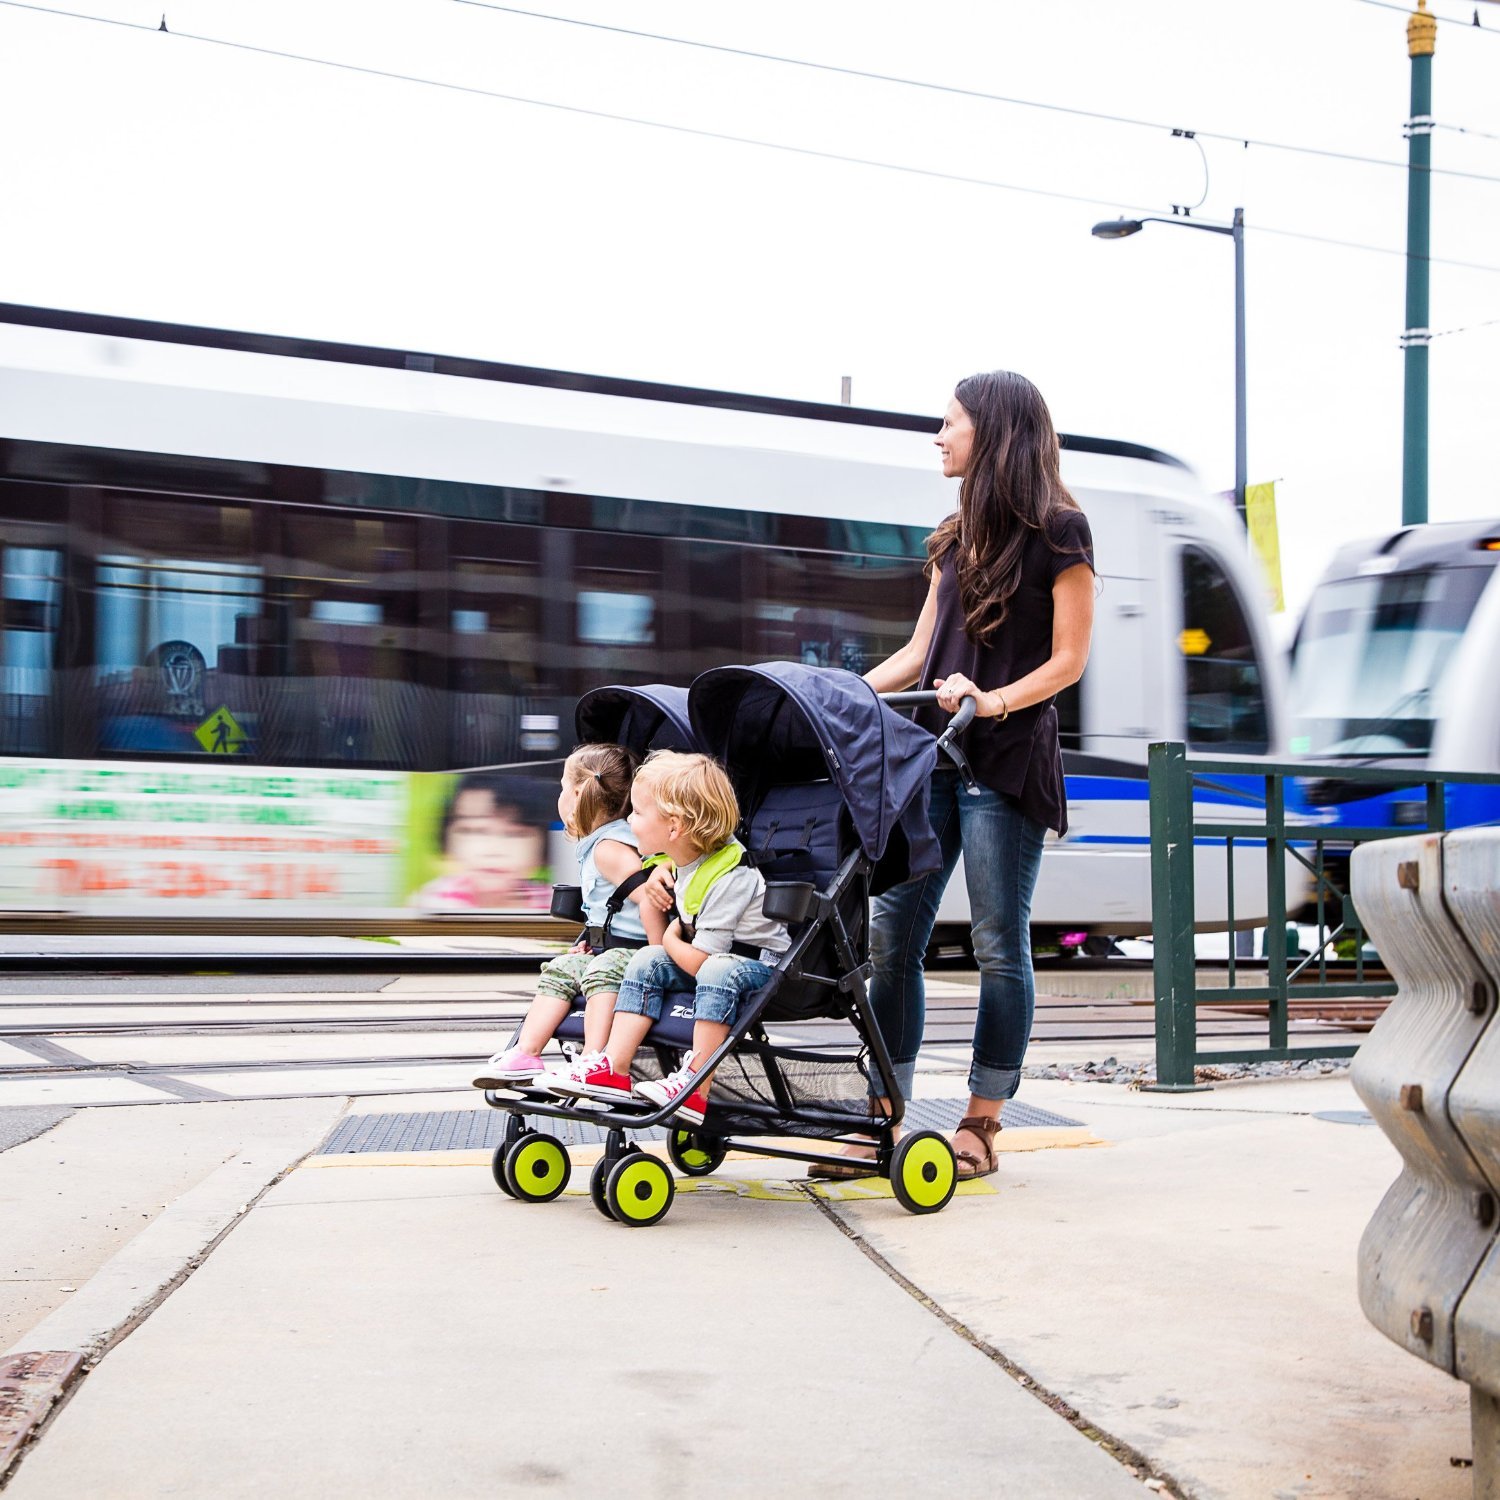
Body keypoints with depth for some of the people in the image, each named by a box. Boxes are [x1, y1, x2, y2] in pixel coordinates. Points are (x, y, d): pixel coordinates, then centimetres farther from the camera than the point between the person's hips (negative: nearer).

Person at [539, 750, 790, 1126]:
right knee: (647, 960, -7)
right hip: (712, 960, 9)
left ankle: (695, 1088, -36)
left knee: (717, 973, -38)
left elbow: (698, 961, -25)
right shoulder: (678, 862, 0)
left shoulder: (729, 879, -28)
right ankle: (614, 1070, -14)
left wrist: (670, 939, -8)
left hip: (762, 964, -9)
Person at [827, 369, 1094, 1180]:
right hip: (931, 749, 7)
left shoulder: (1059, 530, -1)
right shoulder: (956, 537, 19)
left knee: (999, 945, -2)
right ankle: (883, 1120, 7)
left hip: (1008, 758, -7)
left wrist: (994, 700, -19)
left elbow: (1068, 659, -5)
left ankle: (980, 1126, 7)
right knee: (891, 934, 1)